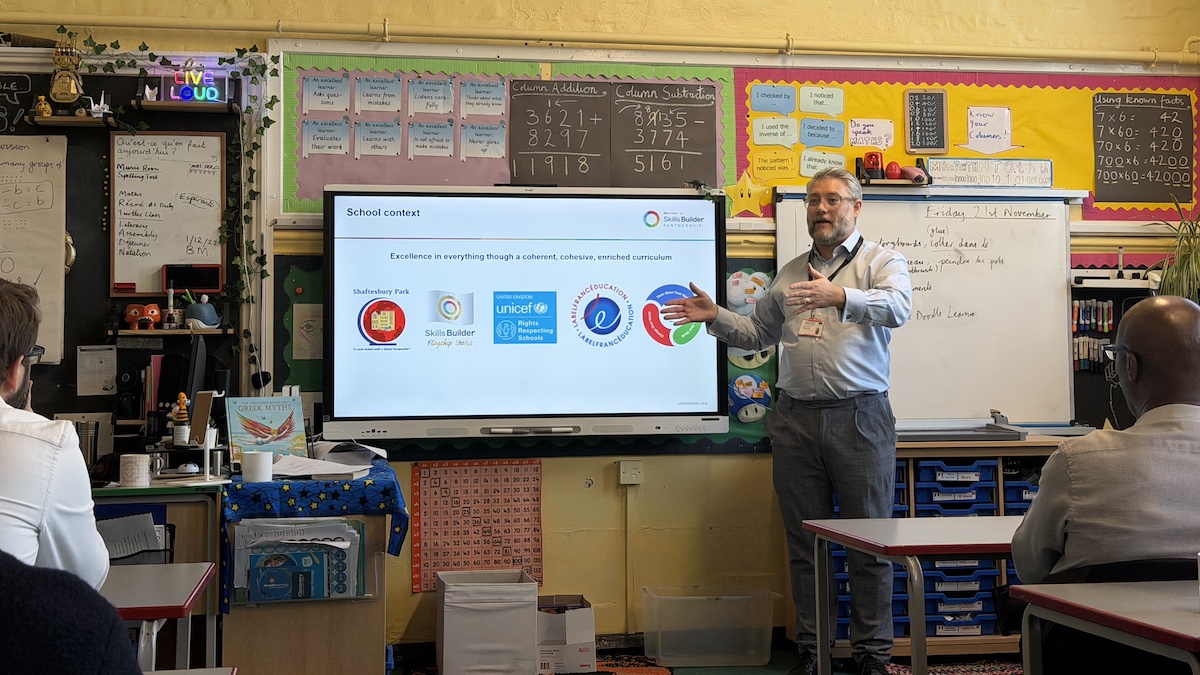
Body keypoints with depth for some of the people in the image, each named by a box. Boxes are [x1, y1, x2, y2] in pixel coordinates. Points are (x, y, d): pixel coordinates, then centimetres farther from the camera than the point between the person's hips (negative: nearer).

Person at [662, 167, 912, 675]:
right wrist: (715, 316, 8)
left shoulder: (881, 262, 4)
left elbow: (897, 307, -17)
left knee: (870, 543, 2)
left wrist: (840, 296, -33)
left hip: (859, 418, -4)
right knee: (804, 543, 9)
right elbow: (758, 333, 25)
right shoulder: (790, 274, 18)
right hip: (795, 419, 4)